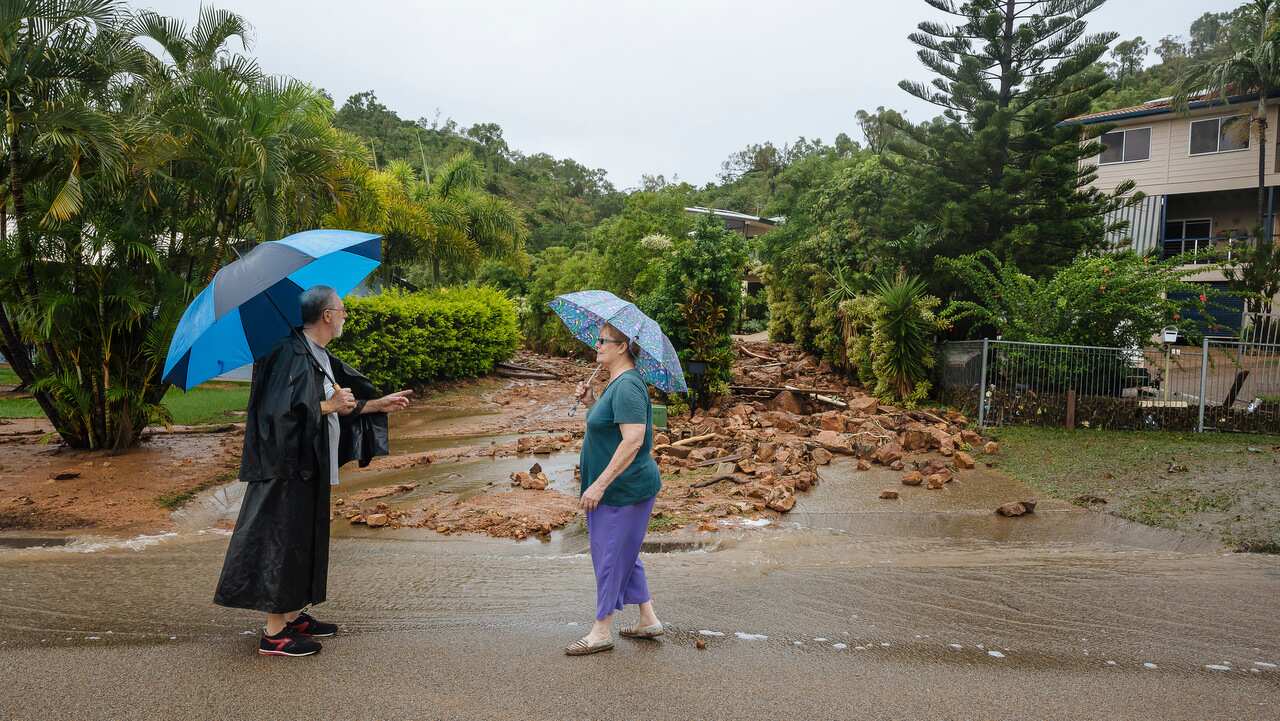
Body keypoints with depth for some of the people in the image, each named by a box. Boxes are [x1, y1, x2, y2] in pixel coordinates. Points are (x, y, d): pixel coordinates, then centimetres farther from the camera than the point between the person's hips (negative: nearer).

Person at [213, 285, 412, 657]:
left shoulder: (319, 357, 12)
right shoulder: (292, 354, -18)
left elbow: (342, 405, 20)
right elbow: (281, 410, -26)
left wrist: (379, 404, 16)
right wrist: (330, 405, -20)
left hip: (309, 466, 10)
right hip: (289, 466, -10)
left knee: (304, 541, 16)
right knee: (284, 542, -3)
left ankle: (293, 616, 28)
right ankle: (274, 633, 6)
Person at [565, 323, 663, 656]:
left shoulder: (628, 385, -22)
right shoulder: (617, 382, 11)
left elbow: (633, 440, -29)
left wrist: (600, 484, -26)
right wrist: (590, 401, 5)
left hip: (624, 489, -11)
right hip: (618, 487, 11)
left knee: (610, 555, 2)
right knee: (624, 553, 19)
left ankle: (602, 631, 16)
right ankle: (649, 620, 29)